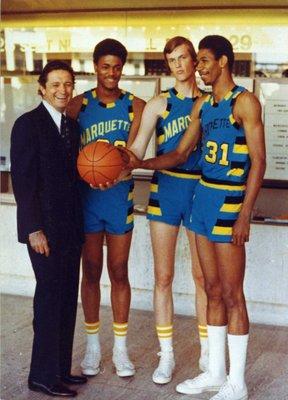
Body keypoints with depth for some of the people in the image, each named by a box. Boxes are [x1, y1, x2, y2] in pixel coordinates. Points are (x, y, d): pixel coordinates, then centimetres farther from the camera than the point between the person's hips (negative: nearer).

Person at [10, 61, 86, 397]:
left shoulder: (71, 126, 14)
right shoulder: (28, 124, -8)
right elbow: (22, 180, -13)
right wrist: (34, 229, -17)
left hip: (70, 227, 7)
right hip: (44, 227, -7)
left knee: (67, 298, 10)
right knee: (50, 297, -3)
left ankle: (60, 368, 22)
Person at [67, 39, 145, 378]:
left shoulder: (136, 106, 0)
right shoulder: (79, 105, 1)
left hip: (120, 195, 0)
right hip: (87, 196, 0)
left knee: (119, 272, 7)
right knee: (91, 272, 9)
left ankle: (120, 348, 20)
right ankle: (92, 346, 23)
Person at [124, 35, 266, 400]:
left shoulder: (244, 102, -8)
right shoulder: (202, 104, 14)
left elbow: (258, 160, -12)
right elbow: (180, 154, 14)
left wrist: (245, 213, -18)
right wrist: (139, 164, 0)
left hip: (229, 201, -7)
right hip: (203, 196, 7)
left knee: (231, 294, -1)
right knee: (213, 291, 13)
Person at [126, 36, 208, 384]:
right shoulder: (158, 105, 2)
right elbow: (136, 151, -7)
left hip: (201, 191, 0)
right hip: (165, 190, 0)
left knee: (203, 276, 5)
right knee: (163, 277, 4)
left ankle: (207, 352, 20)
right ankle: (166, 355, 16)